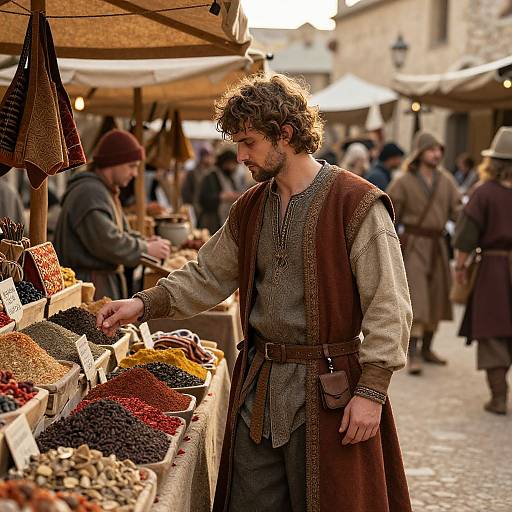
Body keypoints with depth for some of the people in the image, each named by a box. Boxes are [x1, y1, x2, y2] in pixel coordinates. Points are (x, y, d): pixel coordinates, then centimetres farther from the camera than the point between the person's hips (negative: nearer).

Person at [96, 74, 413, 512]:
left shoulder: (357, 203, -11)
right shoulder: (250, 208, 12)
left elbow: (388, 307, -13)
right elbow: (208, 276, 18)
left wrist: (371, 389, -18)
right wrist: (145, 304, 4)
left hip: (327, 389, -6)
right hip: (258, 383, 6)